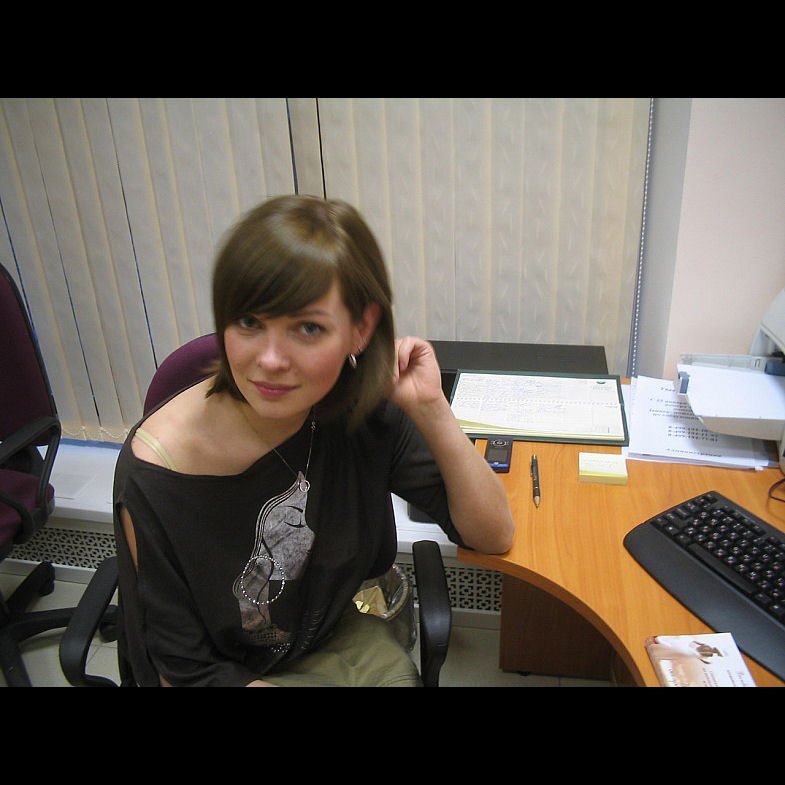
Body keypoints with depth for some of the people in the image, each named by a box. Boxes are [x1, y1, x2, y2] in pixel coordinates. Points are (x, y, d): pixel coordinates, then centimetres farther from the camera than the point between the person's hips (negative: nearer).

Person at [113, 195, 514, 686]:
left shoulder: (365, 408, -17)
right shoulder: (156, 474, -26)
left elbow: (493, 535, -10)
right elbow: (187, 671, -13)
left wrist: (430, 408, -23)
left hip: (344, 640, 4)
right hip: (233, 669, -3)